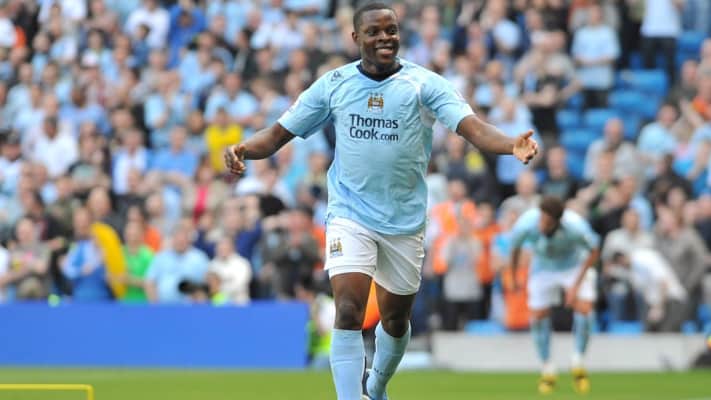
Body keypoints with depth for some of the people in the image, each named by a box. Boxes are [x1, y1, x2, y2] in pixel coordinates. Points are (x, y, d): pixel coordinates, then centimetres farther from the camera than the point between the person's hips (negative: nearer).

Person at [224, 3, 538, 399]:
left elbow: (472, 127, -19)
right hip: (350, 215, -1)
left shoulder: (424, 83, -7)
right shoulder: (334, 84, -2)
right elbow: (279, 133, 1)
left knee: (396, 320, 15)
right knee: (349, 311, -19)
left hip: (405, 222, 1)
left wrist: (512, 145, -39)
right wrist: (244, 149, -20)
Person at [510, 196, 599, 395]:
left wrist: (576, 285, -20)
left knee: (584, 308, -20)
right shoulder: (526, 224, -32)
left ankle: (578, 364, -2)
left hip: (575, 266, -2)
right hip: (543, 268, 2)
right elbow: (515, 249, -9)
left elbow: (593, 252, -17)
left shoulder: (576, 227, -37)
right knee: (538, 317, -4)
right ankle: (548, 371, 14)